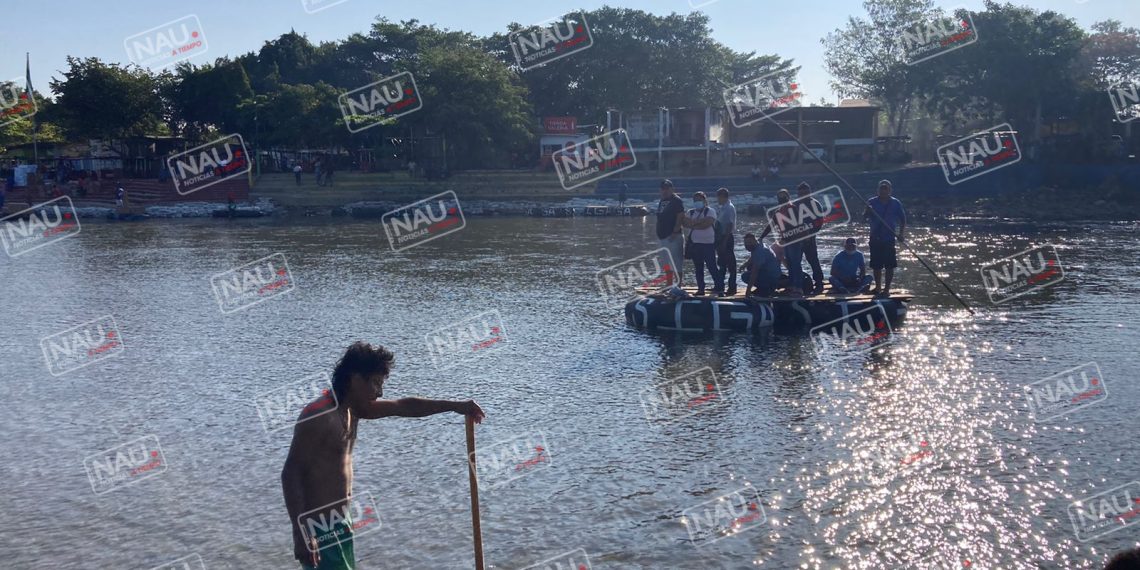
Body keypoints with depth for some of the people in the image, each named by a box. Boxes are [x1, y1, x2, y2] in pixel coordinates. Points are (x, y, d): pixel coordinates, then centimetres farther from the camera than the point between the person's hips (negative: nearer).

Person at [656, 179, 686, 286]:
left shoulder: (676, 200, -8)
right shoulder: (662, 201, 16)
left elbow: (680, 217, -15)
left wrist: (675, 232, -21)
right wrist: (658, 232, 15)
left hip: (673, 236, -9)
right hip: (663, 236, 9)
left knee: (677, 262, -6)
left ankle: (678, 286, -5)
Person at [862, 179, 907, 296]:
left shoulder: (896, 203, 1)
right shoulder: (872, 202, 3)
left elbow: (903, 220, 6)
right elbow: (864, 217, -4)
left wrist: (900, 234, -6)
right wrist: (867, 211, -26)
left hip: (889, 239, -2)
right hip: (875, 238, 2)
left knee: (890, 266, -3)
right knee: (876, 265, 9)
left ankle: (886, 289, 4)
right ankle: (878, 287, 22)